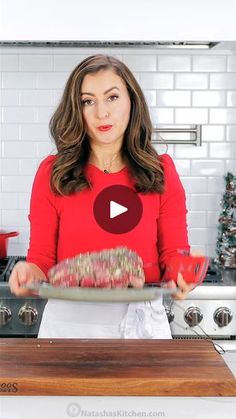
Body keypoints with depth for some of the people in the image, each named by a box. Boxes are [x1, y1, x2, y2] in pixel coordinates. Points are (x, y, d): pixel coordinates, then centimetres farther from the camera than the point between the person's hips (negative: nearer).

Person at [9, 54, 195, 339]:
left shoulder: (161, 172, -2)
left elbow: (173, 254, 0)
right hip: (67, 322, 0)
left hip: (141, 323, 1)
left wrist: (180, 274, -21)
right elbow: (42, 259, -2)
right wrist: (29, 272, -23)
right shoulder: (52, 173, -4)